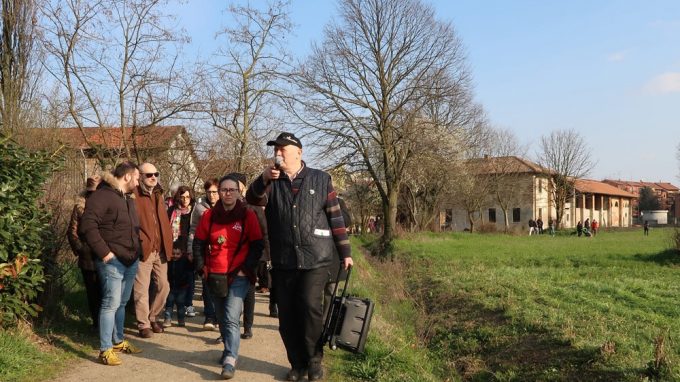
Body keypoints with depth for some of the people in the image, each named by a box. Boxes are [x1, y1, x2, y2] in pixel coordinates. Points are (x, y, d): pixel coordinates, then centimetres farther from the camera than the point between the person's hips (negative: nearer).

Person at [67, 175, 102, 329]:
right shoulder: (80, 206, 5)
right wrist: (79, 249, 3)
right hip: (88, 258, 1)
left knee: (107, 291, 1)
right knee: (93, 292, 9)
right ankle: (96, 321, 16)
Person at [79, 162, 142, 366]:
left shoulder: (129, 199, 17)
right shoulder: (102, 195, -12)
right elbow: (87, 225, -21)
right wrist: (103, 251, -21)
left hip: (130, 260, 9)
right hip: (112, 261, -9)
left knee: (122, 303, 17)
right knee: (111, 303, -9)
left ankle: (118, 341, 29)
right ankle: (105, 350, -3)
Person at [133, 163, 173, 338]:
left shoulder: (158, 195, 17)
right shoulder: (134, 195, -7)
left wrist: (168, 243, 12)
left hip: (161, 250, 7)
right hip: (143, 249, -7)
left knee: (164, 286, 11)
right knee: (142, 289, 0)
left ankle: (153, 318, 28)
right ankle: (143, 324, 12)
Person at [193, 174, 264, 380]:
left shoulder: (248, 215, -5)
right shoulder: (209, 215, 4)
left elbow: (257, 245, -4)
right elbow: (199, 242, 11)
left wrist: (246, 268, -10)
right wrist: (201, 267, 4)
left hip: (238, 276, -4)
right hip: (215, 276, 4)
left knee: (231, 319, -13)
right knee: (222, 318, 16)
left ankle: (230, 361, -10)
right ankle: (229, 349, 35)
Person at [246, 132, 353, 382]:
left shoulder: (320, 179, 5)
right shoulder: (271, 182, 10)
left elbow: (335, 217, 6)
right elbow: (252, 199, -10)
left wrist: (345, 253, 4)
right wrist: (263, 179, -28)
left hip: (315, 259, -3)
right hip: (283, 262, 3)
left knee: (310, 306, -14)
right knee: (287, 315, 7)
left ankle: (314, 361, 7)